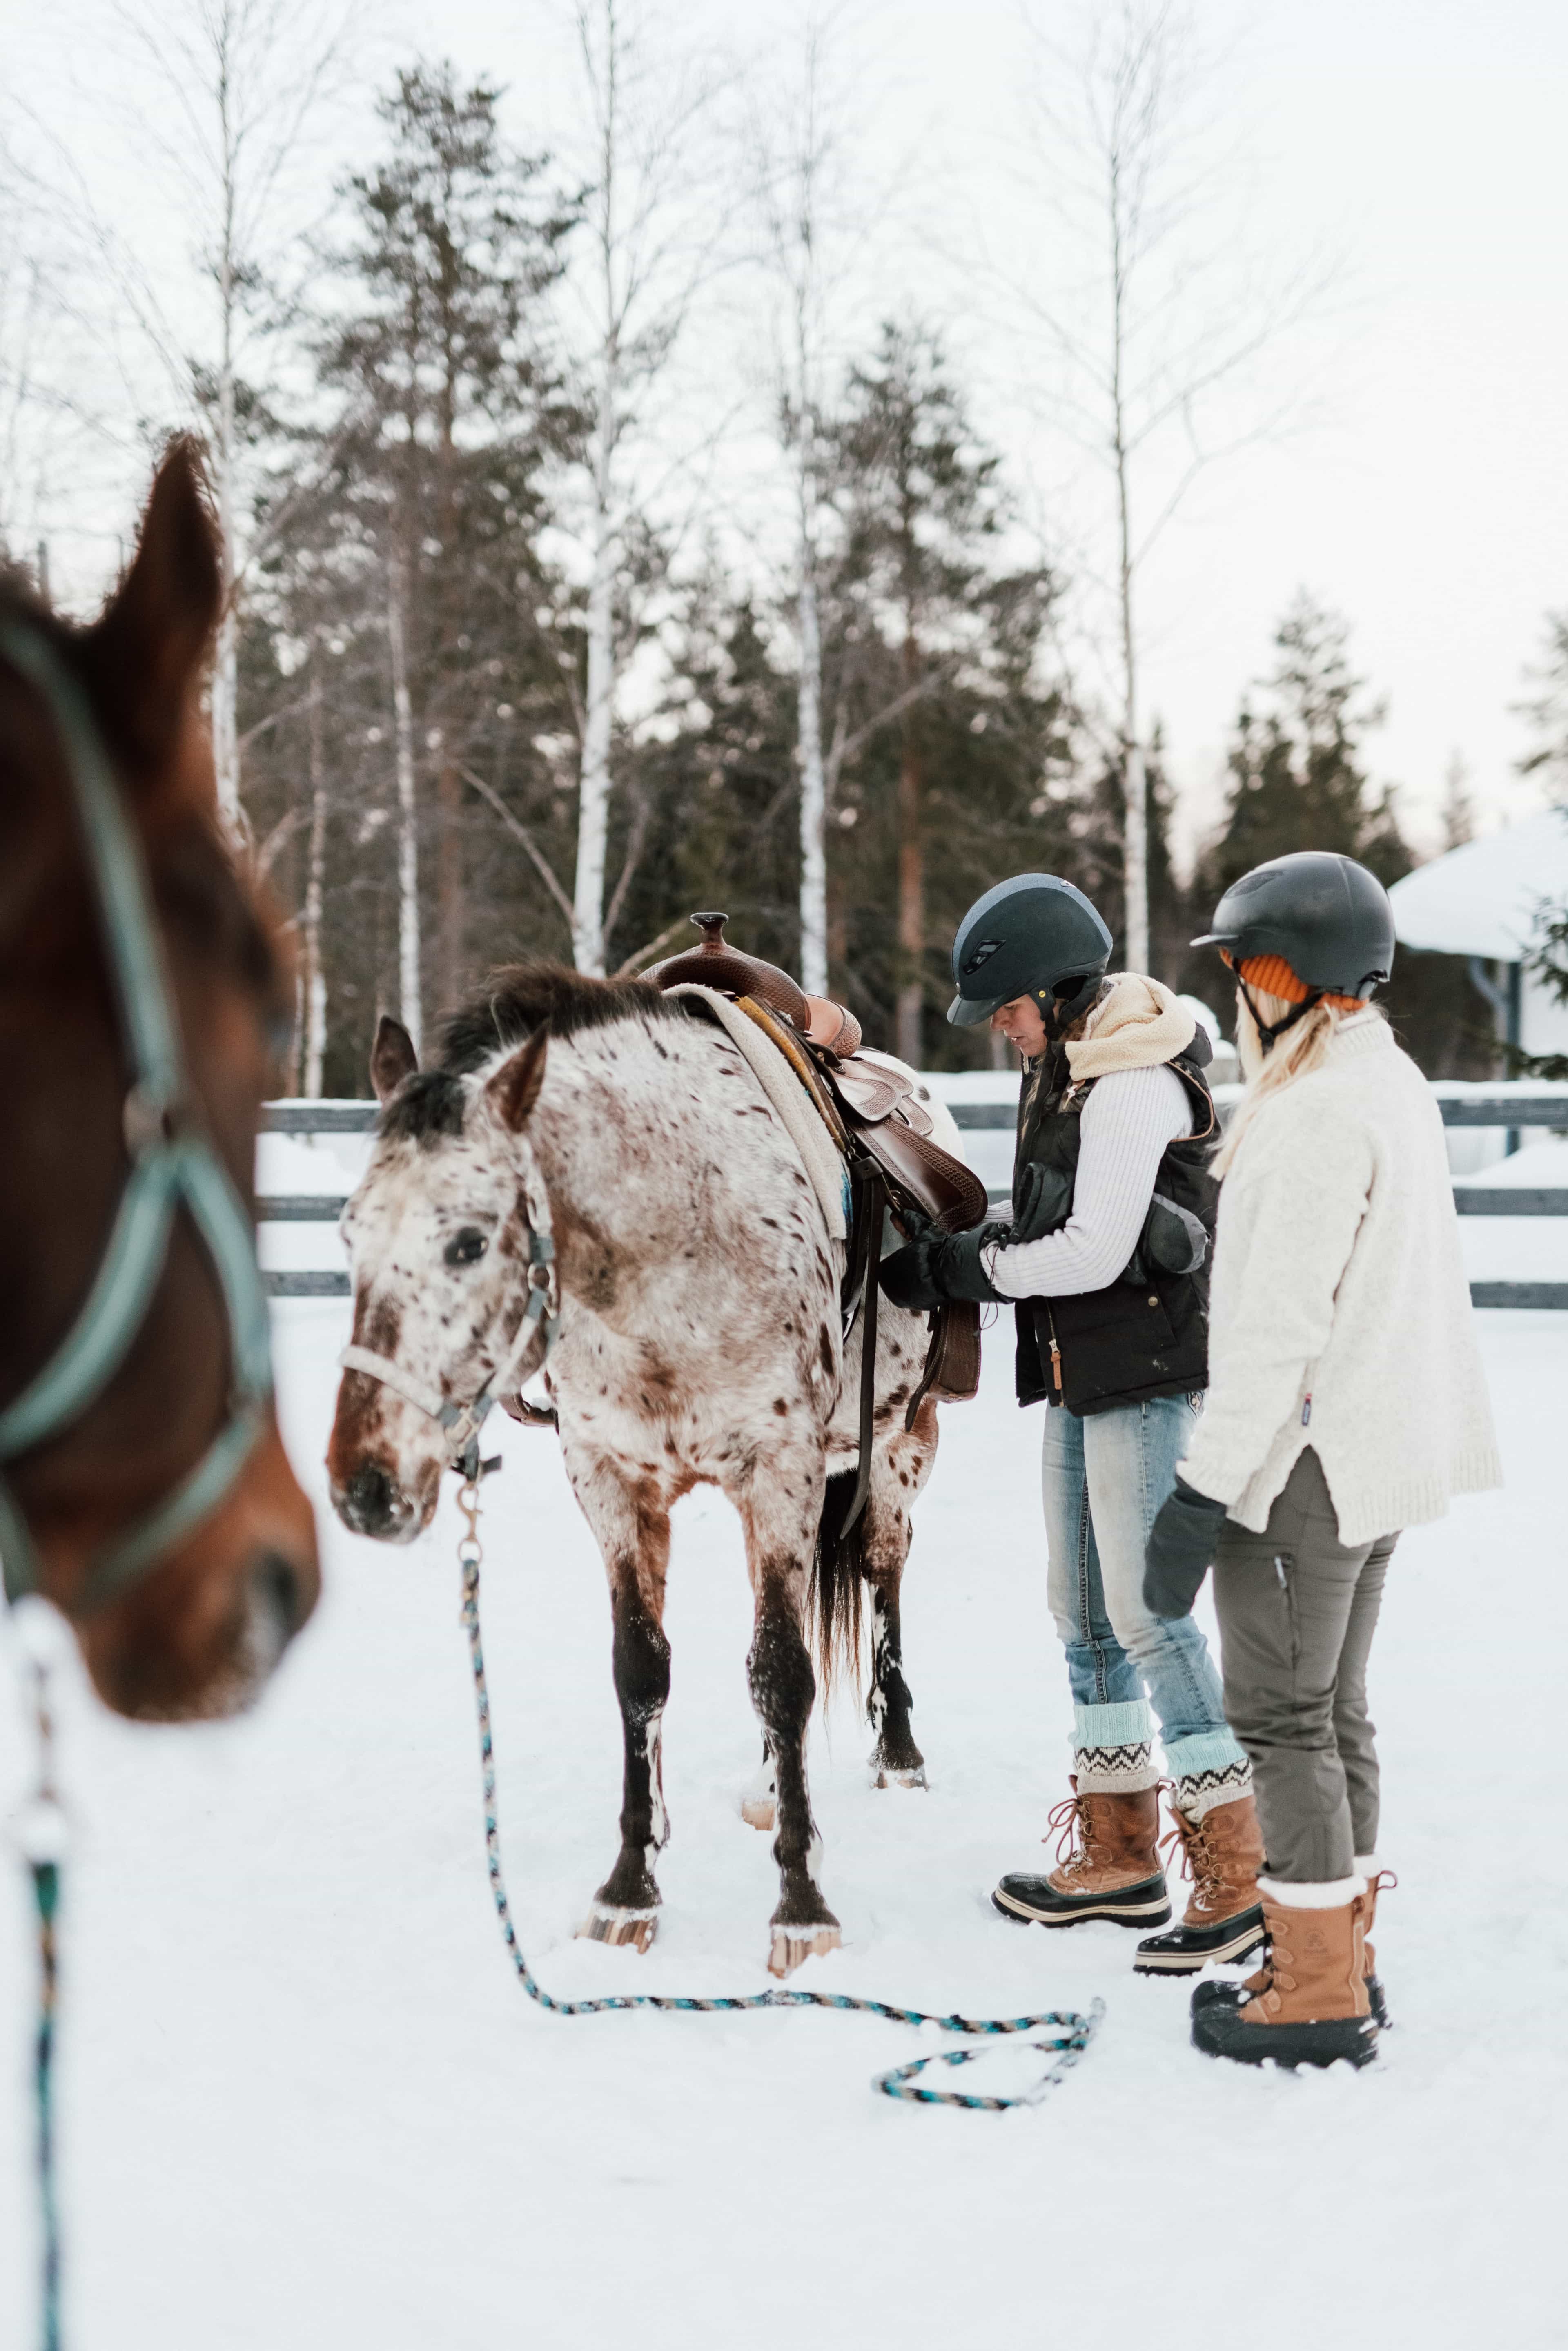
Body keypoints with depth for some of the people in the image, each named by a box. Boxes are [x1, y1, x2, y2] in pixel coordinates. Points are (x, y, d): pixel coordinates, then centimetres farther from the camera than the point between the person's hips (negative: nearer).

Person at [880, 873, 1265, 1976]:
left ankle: (1242, 1875, -7)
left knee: (1149, 1615, -11)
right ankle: (1118, 1859, 24)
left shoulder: (1136, 1084, -17)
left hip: (1147, 1378, -10)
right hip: (1081, 1378, 10)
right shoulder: (1067, 1071, 13)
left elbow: (1092, 1253, -22)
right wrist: (955, 1259, 3)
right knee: (1086, 1614, 14)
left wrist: (961, 1267, -13)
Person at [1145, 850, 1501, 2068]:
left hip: (1305, 1462, -10)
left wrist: (1204, 1492, -20)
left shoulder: (1318, 1115, -20)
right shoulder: (1396, 1086, 12)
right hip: (1380, 1457, 10)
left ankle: (1319, 1998, 5)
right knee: (1335, 1711, 17)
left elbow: (1280, 1326, -23)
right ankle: (1342, 1960, 26)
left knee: (1283, 1715, -1)